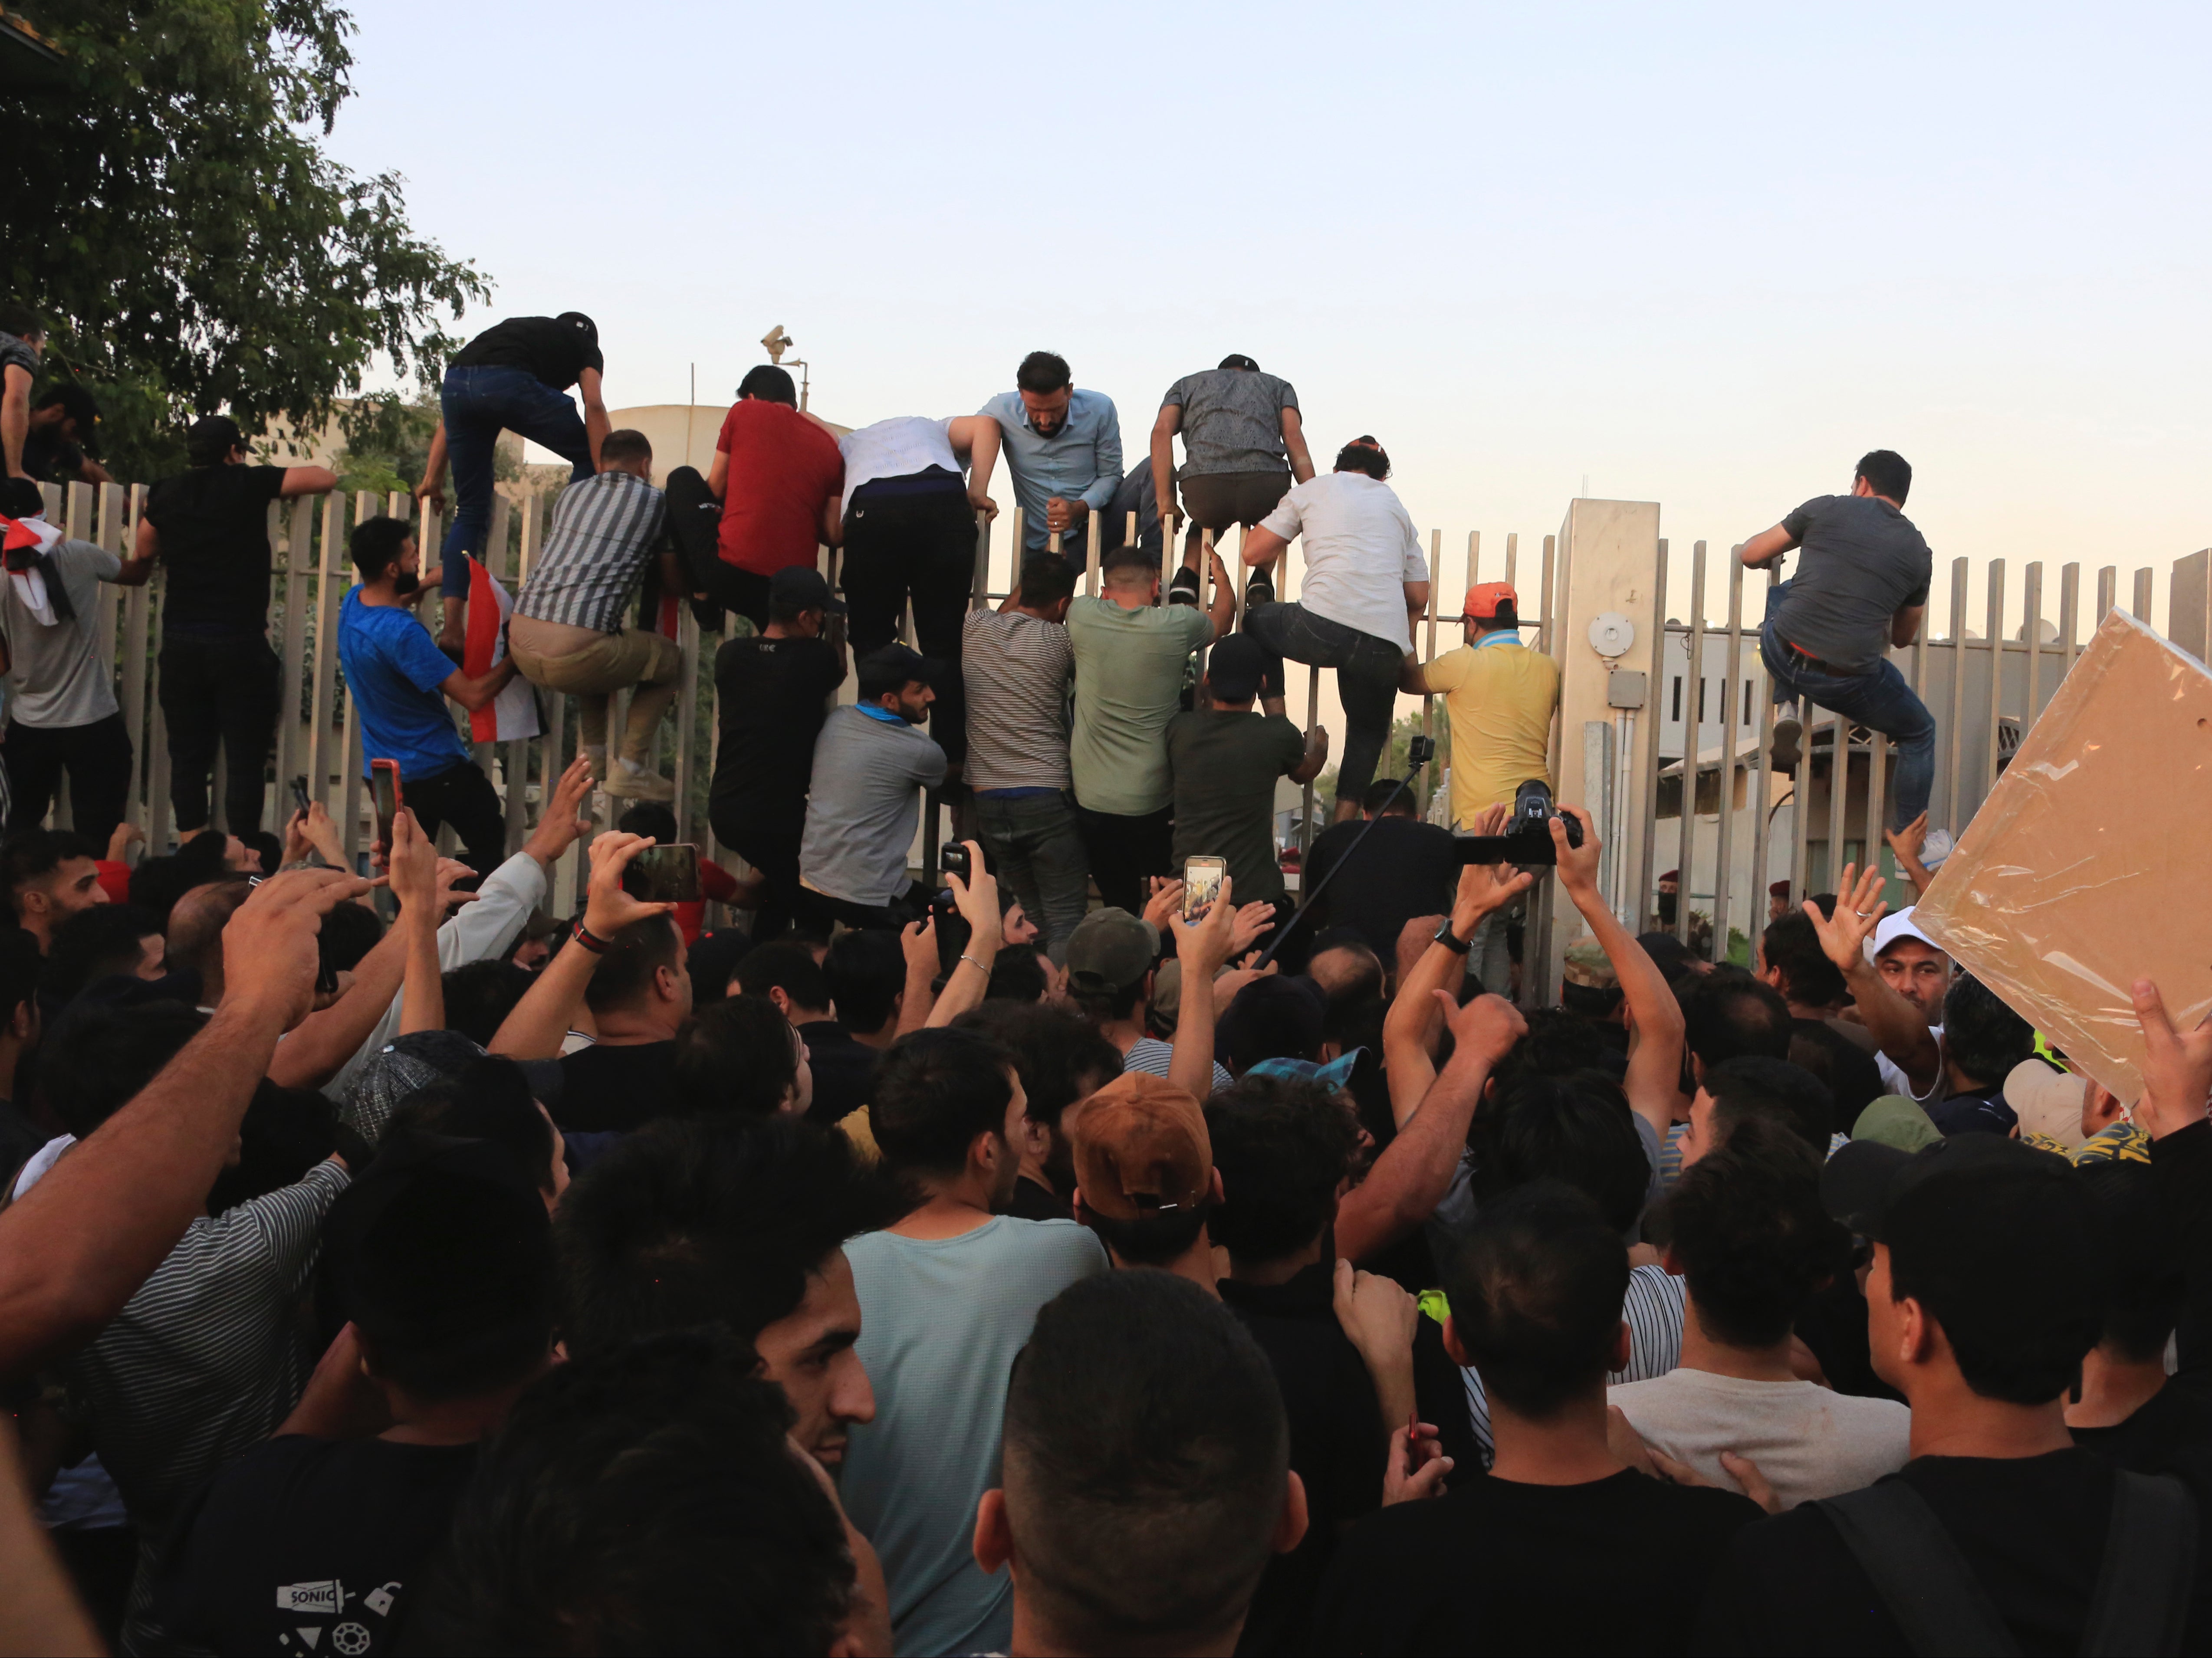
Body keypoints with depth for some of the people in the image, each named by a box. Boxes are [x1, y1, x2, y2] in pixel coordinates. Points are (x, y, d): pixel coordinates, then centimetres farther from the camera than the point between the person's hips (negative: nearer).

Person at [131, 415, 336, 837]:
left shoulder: (167, 495, 9)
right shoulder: (251, 484, -2)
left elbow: (138, 566, 17)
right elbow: (327, 478, 1)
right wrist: (280, 483, 18)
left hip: (181, 644, 4)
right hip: (241, 644, -4)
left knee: (188, 756, 9)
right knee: (245, 759, 0)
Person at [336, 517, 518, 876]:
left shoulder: (353, 601, -2)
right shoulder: (401, 632, -29)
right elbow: (474, 695, -27)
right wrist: (516, 657, -15)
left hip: (382, 773, 8)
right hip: (435, 769, -8)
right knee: (489, 849, 8)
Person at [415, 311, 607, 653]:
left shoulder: (516, 330, 41)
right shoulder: (584, 345, 29)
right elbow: (594, 406, 8)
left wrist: (432, 477, 29)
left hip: (454, 383, 5)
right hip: (509, 384, -5)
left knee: (470, 511, 15)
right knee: (588, 455, 19)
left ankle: (451, 631, 6)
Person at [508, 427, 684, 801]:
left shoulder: (572, 493, 21)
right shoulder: (654, 502, 7)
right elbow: (675, 584, 15)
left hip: (520, 643, 6)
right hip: (572, 653, -6)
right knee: (668, 659, 18)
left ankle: (592, 756, 30)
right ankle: (630, 770, 10)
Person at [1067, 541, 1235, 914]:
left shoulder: (1083, 617, -5)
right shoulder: (1176, 625, -9)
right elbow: (1222, 617, 15)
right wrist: (1220, 573, 35)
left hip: (1091, 799, 2)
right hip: (1153, 802, -1)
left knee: (1118, 905, 13)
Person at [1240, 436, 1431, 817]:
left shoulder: (1315, 489, 18)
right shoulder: (1396, 507, 29)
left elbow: (1254, 553, 16)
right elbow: (1418, 598, 25)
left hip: (1324, 627, -3)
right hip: (1386, 646, 3)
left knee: (1257, 621, 28)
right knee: (1368, 732, 25)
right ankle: (1343, 823, 14)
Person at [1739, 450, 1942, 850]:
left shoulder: (1827, 509, 6)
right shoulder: (1918, 552, 10)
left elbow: (1750, 555, 11)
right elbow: (1904, 638, 21)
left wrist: (1774, 558, 35)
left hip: (1780, 655, 1)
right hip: (1846, 680, -1)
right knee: (1919, 733, 26)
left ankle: (1786, 712, 20)